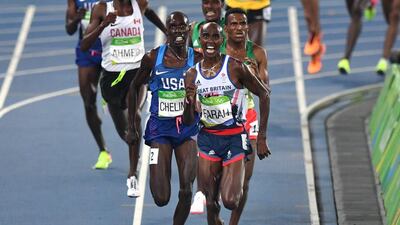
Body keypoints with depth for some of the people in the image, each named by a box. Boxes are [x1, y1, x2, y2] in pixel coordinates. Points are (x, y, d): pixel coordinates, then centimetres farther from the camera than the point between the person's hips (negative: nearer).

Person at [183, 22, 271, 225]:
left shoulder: (234, 67, -9)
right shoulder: (192, 75, 3)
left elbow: (264, 94, -1)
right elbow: (188, 121, 5)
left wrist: (262, 138, -3)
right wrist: (190, 101, -18)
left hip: (234, 138, -3)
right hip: (208, 138, 3)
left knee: (230, 202, -14)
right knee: (211, 204, 1)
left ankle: (234, 182, 21)